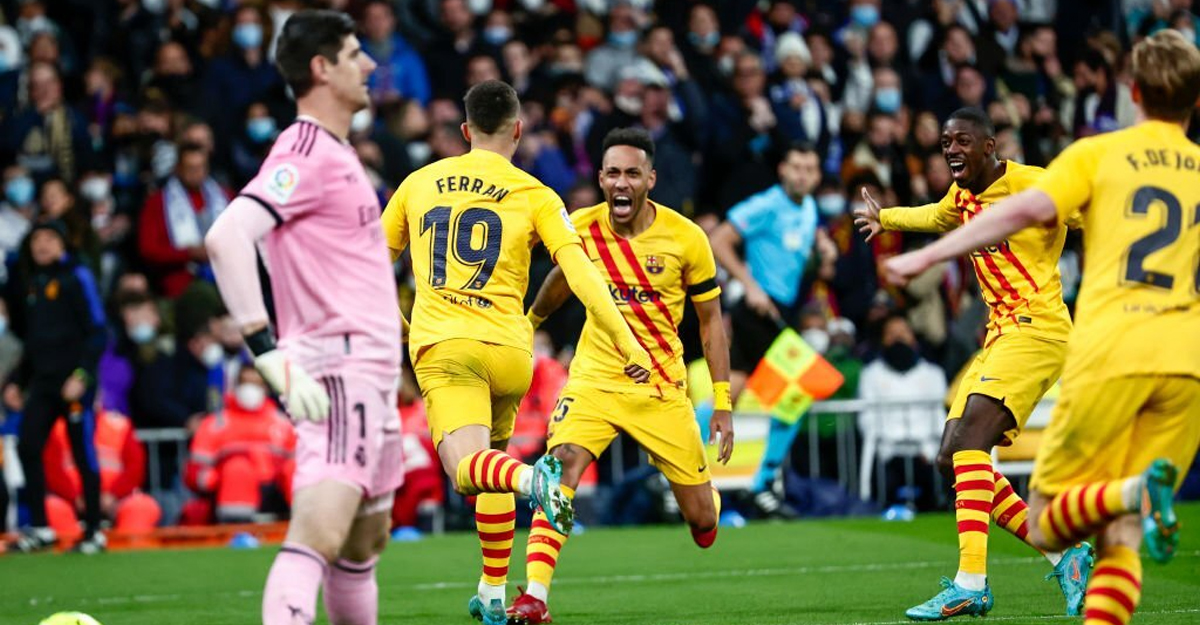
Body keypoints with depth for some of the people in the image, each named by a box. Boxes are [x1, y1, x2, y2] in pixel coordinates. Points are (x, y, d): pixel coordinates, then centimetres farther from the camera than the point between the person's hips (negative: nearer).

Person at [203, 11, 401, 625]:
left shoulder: (335, 153, 19)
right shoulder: (305, 153, -13)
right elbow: (226, 236, -26)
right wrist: (268, 352, -31)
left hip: (369, 372, 10)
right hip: (338, 367, -10)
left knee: (366, 538, 17)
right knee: (318, 534, -23)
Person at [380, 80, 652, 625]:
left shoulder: (419, 183, 14)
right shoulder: (534, 195, 7)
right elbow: (581, 275, -4)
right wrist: (627, 343, -4)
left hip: (441, 345, -1)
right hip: (508, 349, 1)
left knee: (468, 468, -17)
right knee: (493, 455, 24)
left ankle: (533, 479, -50)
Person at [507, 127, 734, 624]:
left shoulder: (685, 237, -11)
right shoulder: (580, 228, -6)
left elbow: (710, 319, 0)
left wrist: (722, 403, -3)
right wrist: (530, 321, 36)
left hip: (661, 387, -1)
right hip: (594, 376, 1)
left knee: (701, 518, 3)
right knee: (562, 468, -25)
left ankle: (706, 501, 42)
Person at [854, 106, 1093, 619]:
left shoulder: (1030, 185, -10)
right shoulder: (962, 195, 15)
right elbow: (936, 217, 38)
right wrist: (885, 218, 51)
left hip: (1035, 327, -9)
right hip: (999, 334, 9)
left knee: (969, 438, -24)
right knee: (951, 459, 1)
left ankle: (971, 583, -29)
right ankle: (1065, 554, 7)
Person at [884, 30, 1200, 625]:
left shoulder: (1099, 153, 8)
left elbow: (1029, 207, -7)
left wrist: (928, 255, -6)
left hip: (1111, 353, -3)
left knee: (1045, 524, 5)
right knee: (1120, 540, 5)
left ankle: (1134, 491, -25)